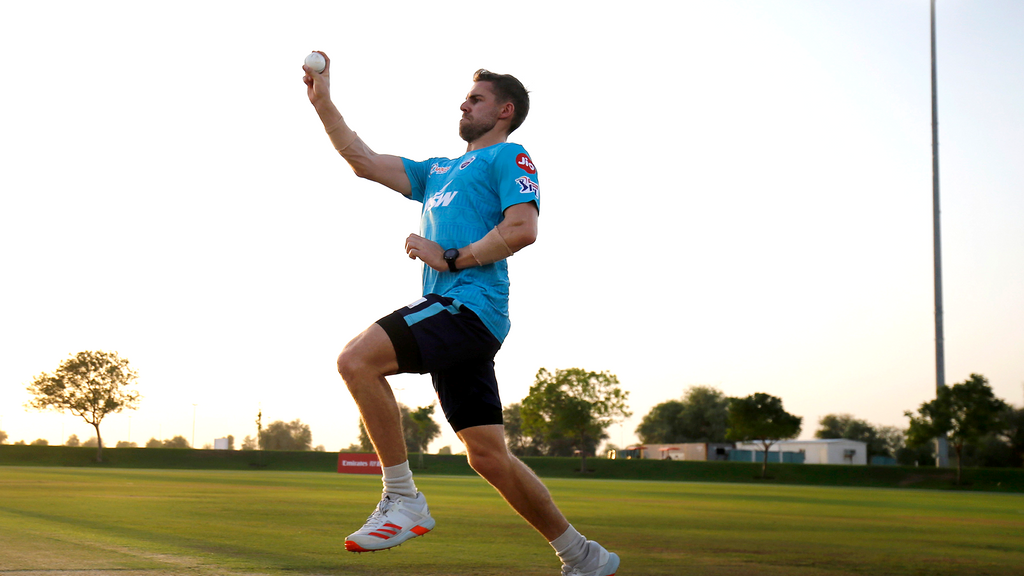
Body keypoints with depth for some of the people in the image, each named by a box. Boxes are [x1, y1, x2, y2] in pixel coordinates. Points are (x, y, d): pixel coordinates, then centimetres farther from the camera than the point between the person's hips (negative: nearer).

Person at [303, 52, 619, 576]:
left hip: (471, 305, -8)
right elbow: (364, 161, 30)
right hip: (451, 316, 8)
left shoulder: (509, 156, 5)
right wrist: (322, 101, 27)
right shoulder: (439, 172, 30)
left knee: (357, 360, -23)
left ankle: (403, 499, -19)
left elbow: (521, 229, -11)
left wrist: (450, 258, -10)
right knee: (488, 456, 4)